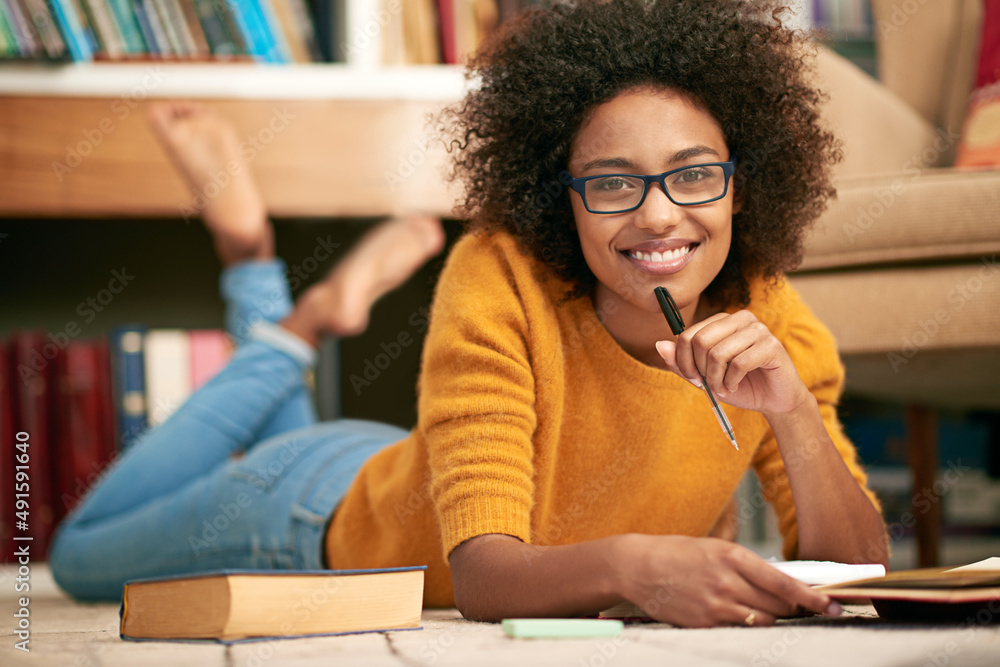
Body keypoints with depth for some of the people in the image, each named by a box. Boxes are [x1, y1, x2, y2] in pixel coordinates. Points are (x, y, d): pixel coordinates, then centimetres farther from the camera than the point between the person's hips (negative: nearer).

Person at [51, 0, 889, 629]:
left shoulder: (768, 319, -24)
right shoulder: (500, 279, -36)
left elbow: (859, 574, -24)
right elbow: (481, 572, -42)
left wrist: (792, 411, -42)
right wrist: (631, 565, -63)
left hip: (585, 627, 4)